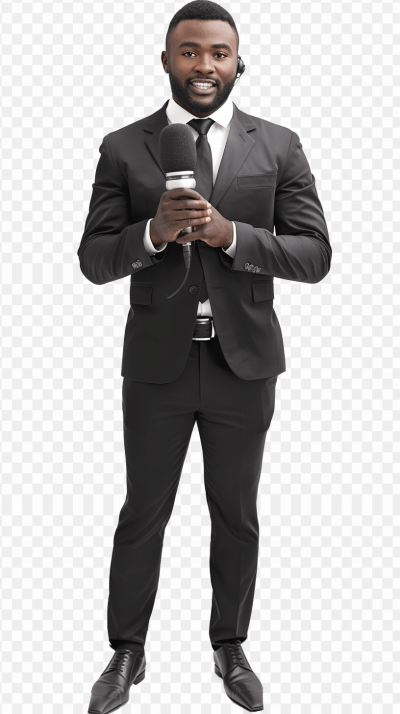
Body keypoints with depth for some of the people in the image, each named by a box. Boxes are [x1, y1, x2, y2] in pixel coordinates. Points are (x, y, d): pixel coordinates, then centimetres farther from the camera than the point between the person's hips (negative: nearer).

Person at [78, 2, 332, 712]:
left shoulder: (279, 147, 0)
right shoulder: (123, 148, 0)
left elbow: (315, 255, -5)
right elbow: (94, 259, -2)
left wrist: (229, 233, -19)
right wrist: (153, 230, -21)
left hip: (244, 365, 1)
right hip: (156, 366, 0)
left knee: (236, 517, 14)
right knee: (142, 514, 11)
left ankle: (230, 647, 34)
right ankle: (127, 653, 29)